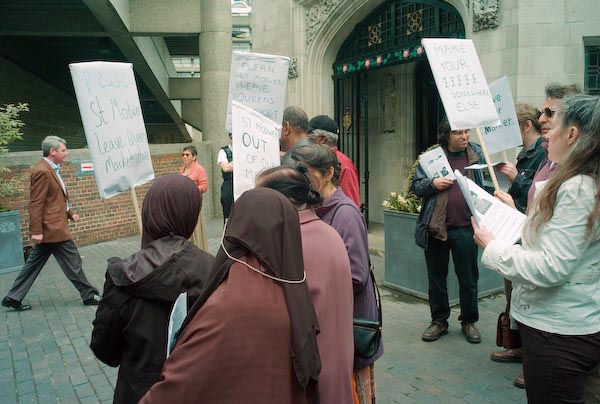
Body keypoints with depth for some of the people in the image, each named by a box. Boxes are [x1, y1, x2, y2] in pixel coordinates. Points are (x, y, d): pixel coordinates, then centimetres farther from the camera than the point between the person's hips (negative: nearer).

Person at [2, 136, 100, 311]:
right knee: (72, 261, -1)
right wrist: (36, 230, -20)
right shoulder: (42, 171, -18)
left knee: (34, 263, 15)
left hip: (50, 227, 10)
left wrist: (70, 212, 11)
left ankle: (13, 298, 22)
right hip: (52, 228, -10)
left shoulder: (52, 169, 14)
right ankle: (89, 295, 10)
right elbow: (36, 204, -20)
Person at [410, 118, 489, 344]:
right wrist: (433, 183, -17)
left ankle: (469, 321, 28)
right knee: (436, 277, 11)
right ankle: (439, 321, 27)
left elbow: (485, 186, 12)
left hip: (465, 228, 0)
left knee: (468, 278, 10)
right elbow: (416, 187, 2)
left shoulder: (477, 154, 4)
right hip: (435, 227, 0)